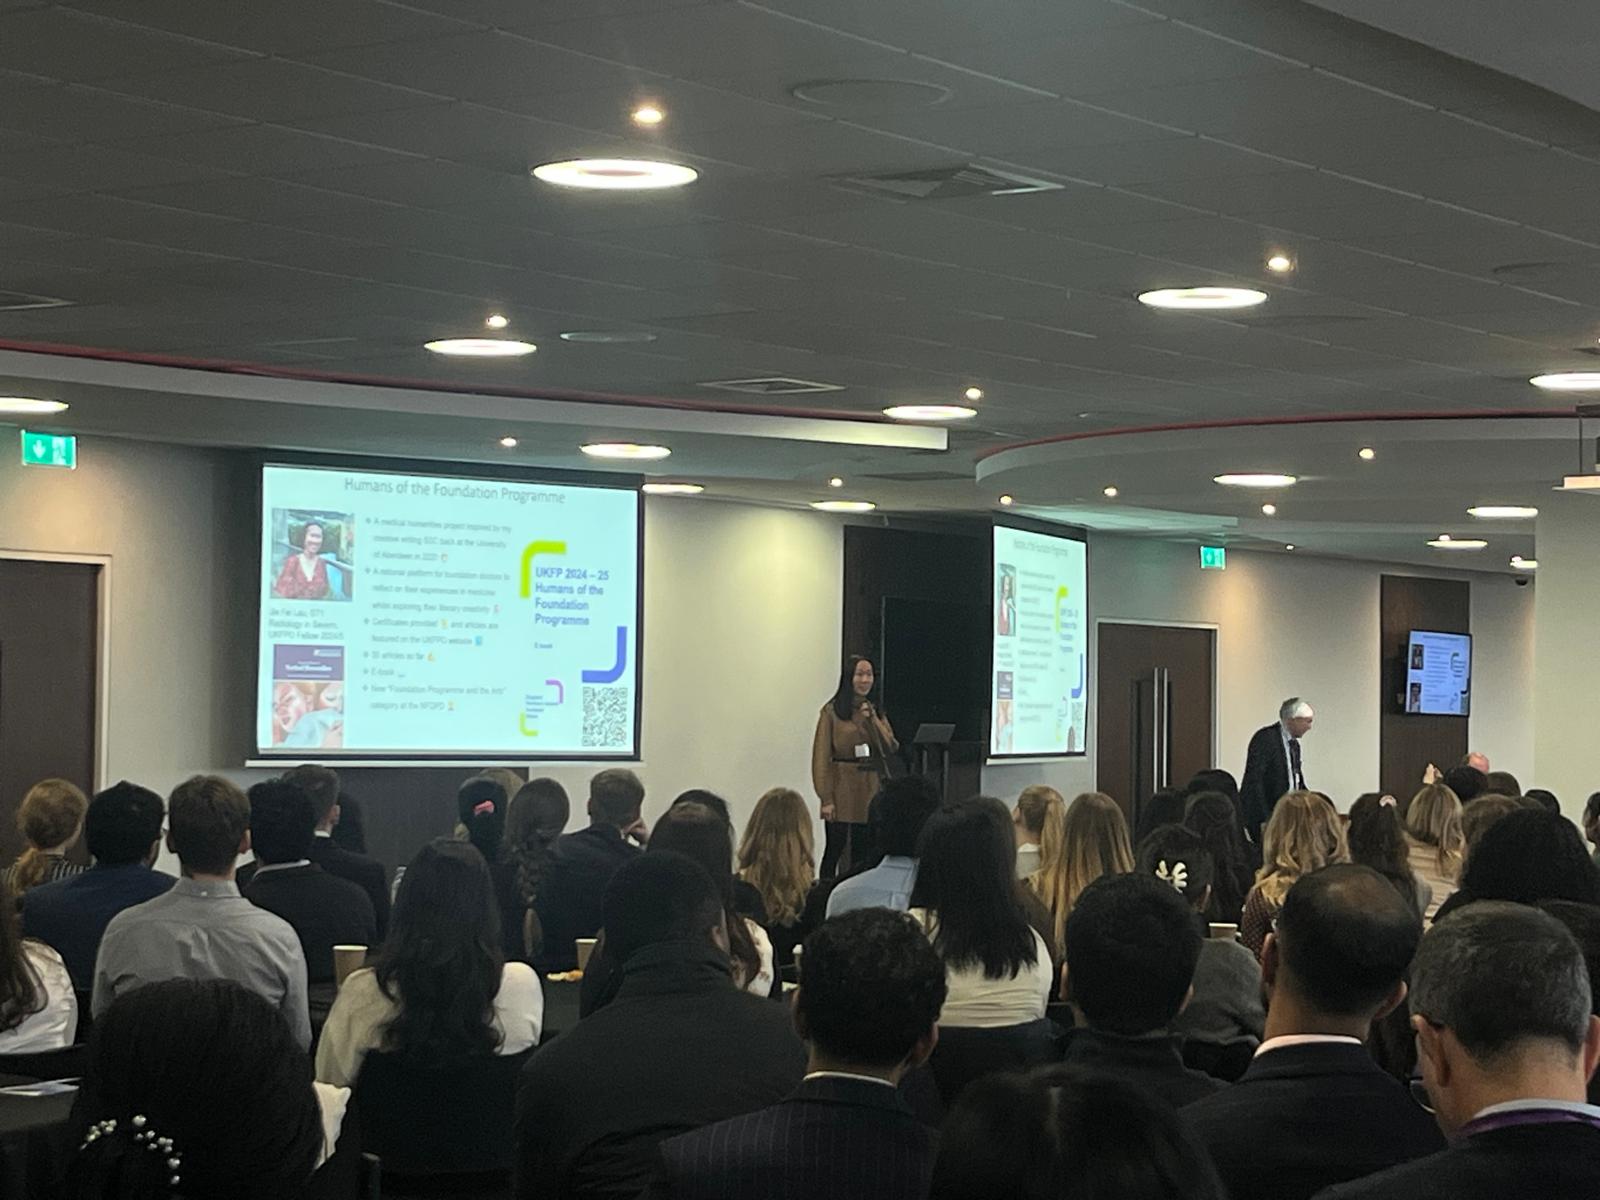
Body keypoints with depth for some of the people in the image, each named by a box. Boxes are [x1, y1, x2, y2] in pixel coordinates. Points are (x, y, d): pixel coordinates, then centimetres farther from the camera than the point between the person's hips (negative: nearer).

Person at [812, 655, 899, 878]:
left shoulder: (875, 711, 14)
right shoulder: (832, 711, -3)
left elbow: (891, 748, 2)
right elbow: (821, 757, -6)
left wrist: (871, 719, -9)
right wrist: (826, 798, -12)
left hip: (871, 789, 5)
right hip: (842, 789, -5)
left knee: (863, 851, 7)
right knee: (835, 847, -6)